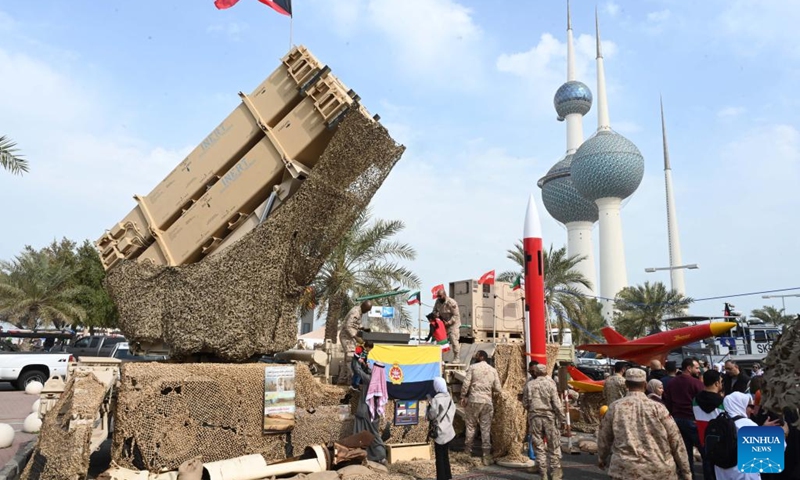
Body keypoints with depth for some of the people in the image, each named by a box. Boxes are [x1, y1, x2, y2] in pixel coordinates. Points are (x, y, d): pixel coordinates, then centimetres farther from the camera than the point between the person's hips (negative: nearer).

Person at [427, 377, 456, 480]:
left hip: (439, 432, -6)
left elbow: (431, 415, -14)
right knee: (445, 455, 17)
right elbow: (453, 412, 10)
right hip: (448, 431, 6)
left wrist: (429, 403, -5)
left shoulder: (436, 399, -18)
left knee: (439, 457, 3)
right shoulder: (449, 397, 2)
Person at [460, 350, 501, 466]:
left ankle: (468, 450, 20)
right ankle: (487, 456, 6)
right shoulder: (493, 370, 6)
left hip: (474, 400, -2)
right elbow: (498, 389, 4)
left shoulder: (473, 367, -3)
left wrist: (463, 397, 2)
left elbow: (466, 383, -9)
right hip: (487, 402, 2)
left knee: (470, 426, 12)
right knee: (486, 429, 6)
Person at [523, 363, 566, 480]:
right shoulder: (550, 384, -5)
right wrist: (562, 419, -1)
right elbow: (556, 404, -8)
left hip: (534, 417, 2)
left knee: (539, 447, 8)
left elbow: (525, 403, 4)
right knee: (554, 446, 11)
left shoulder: (529, 385, 1)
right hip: (549, 416, -1)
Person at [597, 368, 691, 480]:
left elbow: (604, 437, 10)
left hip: (626, 470, 0)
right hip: (659, 470, 1)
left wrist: (602, 459, 28)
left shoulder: (615, 407, -1)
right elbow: (675, 440, 1)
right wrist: (685, 471, 12)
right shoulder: (657, 408, -4)